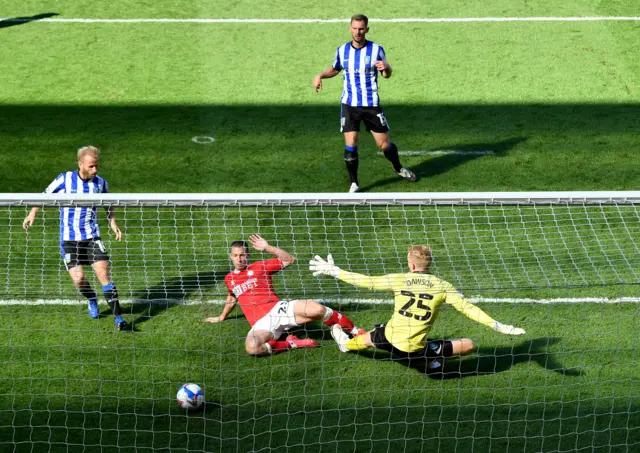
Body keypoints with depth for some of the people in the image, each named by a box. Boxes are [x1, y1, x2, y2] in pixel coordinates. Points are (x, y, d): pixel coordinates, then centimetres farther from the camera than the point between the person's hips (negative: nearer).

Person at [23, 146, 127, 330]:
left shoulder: (100, 183, 1)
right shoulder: (65, 179, -6)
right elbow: (45, 194, 9)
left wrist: (112, 222, 6)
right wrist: (33, 213, 1)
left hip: (92, 236, 1)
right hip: (69, 238, -1)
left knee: (104, 273, -13)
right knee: (78, 279, -10)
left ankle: (118, 317, -11)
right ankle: (92, 301, 24)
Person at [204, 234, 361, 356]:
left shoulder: (259, 267, 12)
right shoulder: (229, 278, 21)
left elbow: (289, 259, 6)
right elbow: (232, 298, 43)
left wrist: (268, 248, -3)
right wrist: (221, 317, 54)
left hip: (277, 309, -1)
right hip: (261, 323, 1)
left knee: (317, 309, -29)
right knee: (251, 347, -38)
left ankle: (355, 331, -7)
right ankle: (290, 344, -17)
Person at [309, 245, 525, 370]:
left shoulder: (399, 280, -5)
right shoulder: (442, 286, -7)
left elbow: (365, 281, 2)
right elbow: (467, 308, -11)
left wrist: (334, 271, 13)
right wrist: (497, 326, -7)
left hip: (391, 340, 3)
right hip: (416, 350, -2)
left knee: (370, 337, 39)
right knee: (469, 345, 6)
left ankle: (347, 344, 65)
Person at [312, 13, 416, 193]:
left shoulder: (376, 49, -6)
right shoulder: (342, 51, 1)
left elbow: (387, 74, -5)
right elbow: (335, 69, 20)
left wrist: (386, 67, -29)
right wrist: (320, 75, 0)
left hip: (371, 104, -1)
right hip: (349, 105, 1)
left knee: (384, 144, 4)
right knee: (350, 145, -8)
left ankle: (398, 168, 33)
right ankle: (353, 184, 4)